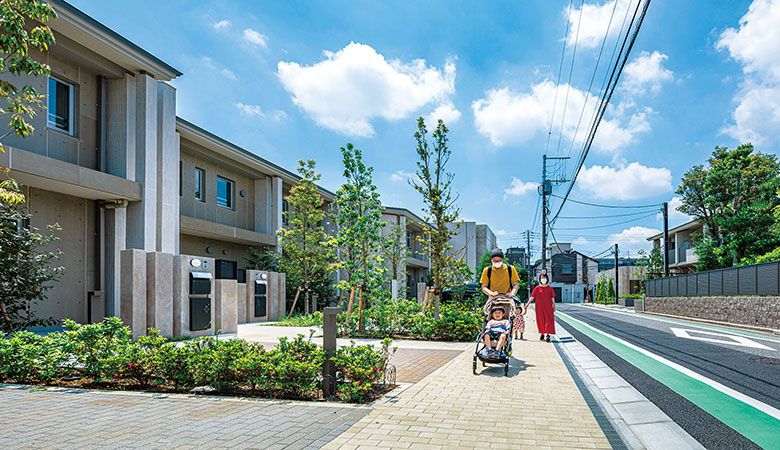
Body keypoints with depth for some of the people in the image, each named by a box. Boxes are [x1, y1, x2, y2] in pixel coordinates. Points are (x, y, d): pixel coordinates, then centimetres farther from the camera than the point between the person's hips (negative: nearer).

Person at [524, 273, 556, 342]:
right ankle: (542, 333, 17)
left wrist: (554, 306, 3)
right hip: (540, 307, 0)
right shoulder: (537, 288, 4)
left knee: (548, 320, -10)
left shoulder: (550, 288, 5)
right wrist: (527, 304, -6)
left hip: (548, 307, 0)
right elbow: (532, 297, 1)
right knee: (541, 320, 4)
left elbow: (552, 298, 8)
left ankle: (548, 334, -15)